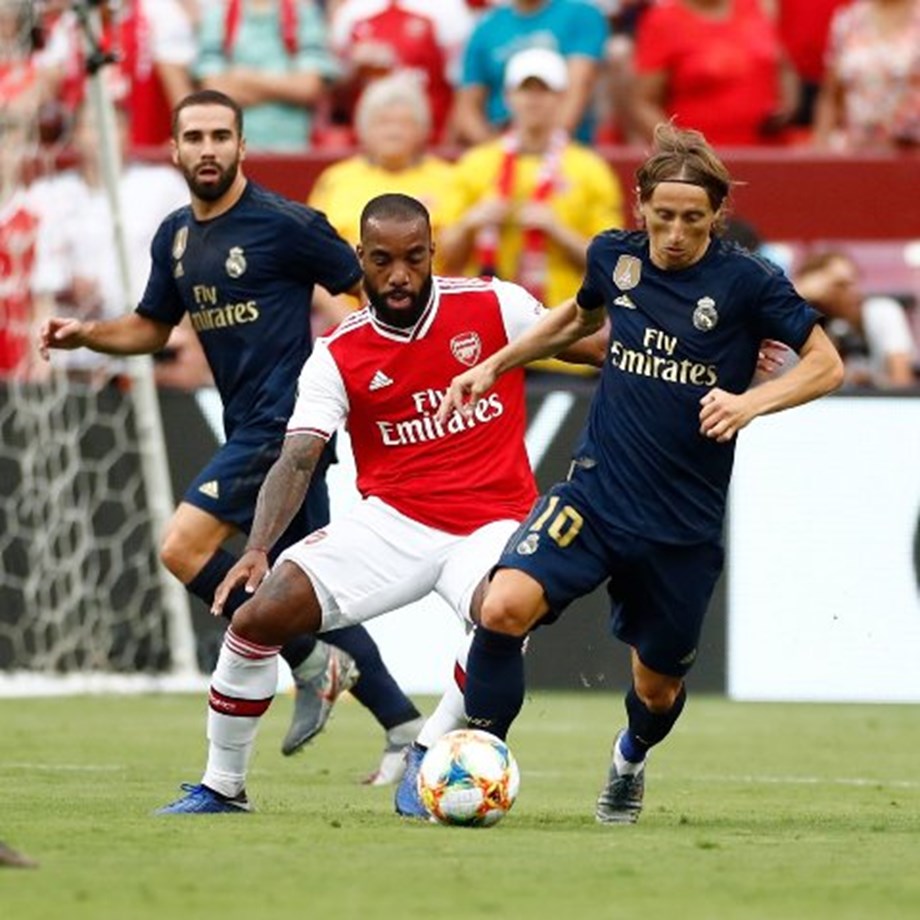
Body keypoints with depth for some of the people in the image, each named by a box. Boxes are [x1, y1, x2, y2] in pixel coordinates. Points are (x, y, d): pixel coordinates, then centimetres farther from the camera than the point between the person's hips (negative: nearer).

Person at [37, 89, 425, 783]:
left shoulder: (284, 224, -11)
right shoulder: (175, 237, 11)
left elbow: (370, 289, -6)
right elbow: (152, 328, 22)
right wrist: (86, 334, 5)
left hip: (285, 422, -8)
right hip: (249, 430, 8)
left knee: (183, 547, -17)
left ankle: (312, 664, -6)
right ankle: (405, 729, 14)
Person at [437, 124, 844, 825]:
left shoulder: (747, 281, -10)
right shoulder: (614, 257, 1)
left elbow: (827, 365, -5)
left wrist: (753, 401, -22)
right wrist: (495, 365, 20)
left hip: (686, 524, -2)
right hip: (596, 495, 2)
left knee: (658, 688, 13)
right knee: (504, 608, -24)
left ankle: (631, 759, 50)